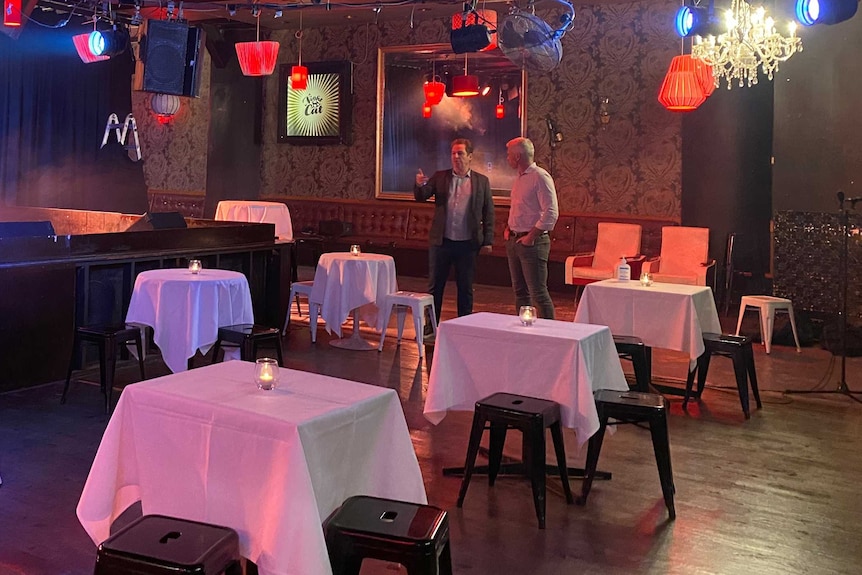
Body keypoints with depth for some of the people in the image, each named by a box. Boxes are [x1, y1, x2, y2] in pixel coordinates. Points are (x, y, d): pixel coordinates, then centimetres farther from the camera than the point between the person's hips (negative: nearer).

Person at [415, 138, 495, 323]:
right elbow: (421, 197, -1)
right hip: (441, 242, 1)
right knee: (435, 286, 7)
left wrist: (488, 241, -2)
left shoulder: (482, 181, 3)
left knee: (466, 288, 8)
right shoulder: (440, 177, 6)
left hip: (468, 244, -1)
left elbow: (488, 213, 3)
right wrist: (420, 185, -24)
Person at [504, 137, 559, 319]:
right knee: (520, 291, 13)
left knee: (538, 293, -8)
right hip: (514, 241, 9)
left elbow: (551, 213, -19)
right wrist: (508, 228, 11)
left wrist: (531, 237, -18)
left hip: (533, 243, -9)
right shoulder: (519, 179, 15)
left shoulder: (540, 177, -12)